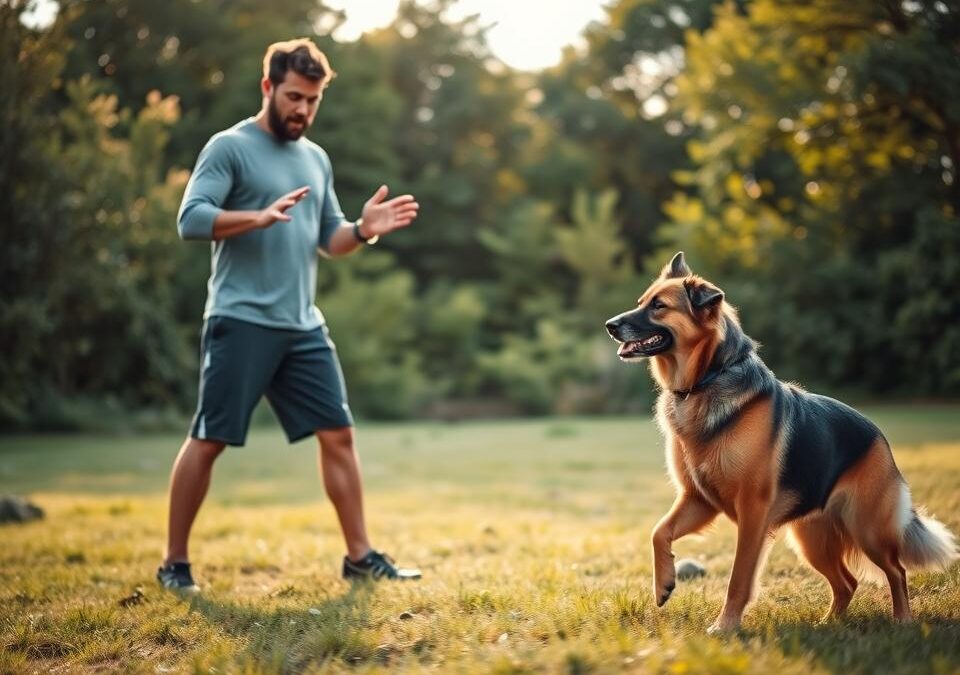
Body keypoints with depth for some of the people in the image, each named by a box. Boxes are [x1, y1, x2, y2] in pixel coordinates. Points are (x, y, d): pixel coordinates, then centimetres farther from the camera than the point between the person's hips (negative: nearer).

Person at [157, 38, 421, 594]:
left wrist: (363, 231, -2)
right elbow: (191, 219, -16)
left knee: (339, 434, 5)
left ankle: (360, 555, 13)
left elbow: (329, 240, 20)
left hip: (304, 327, 7)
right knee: (209, 440, 0)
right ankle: (175, 563, 10)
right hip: (241, 323, -6)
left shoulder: (316, 158, 17)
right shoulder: (230, 147, -5)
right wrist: (259, 217, -30)